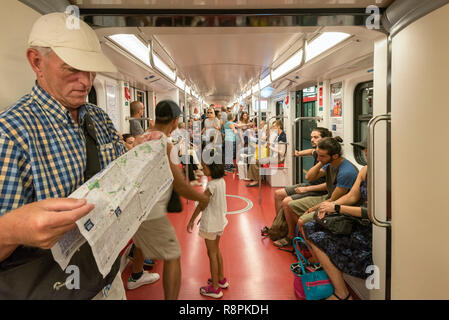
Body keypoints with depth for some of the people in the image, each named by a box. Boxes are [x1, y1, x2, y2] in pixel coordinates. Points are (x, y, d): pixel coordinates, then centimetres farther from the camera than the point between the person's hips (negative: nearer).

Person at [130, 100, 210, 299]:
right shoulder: (164, 145, -21)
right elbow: (180, 186, -20)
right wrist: (202, 198, -5)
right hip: (152, 211, -10)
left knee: (141, 241, 33)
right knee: (172, 256, -2)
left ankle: (136, 277, 58)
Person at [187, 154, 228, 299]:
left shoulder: (212, 185, -25)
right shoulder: (222, 181, 0)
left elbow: (201, 205, -18)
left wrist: (191, 221, -7)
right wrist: (203, 217, 16)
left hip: (211, 224, -8)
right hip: (220, 221, 8)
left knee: (212, 254, 4)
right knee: (216, 250, 23)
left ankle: (215, 288, 17)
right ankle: (221, 279, 37)